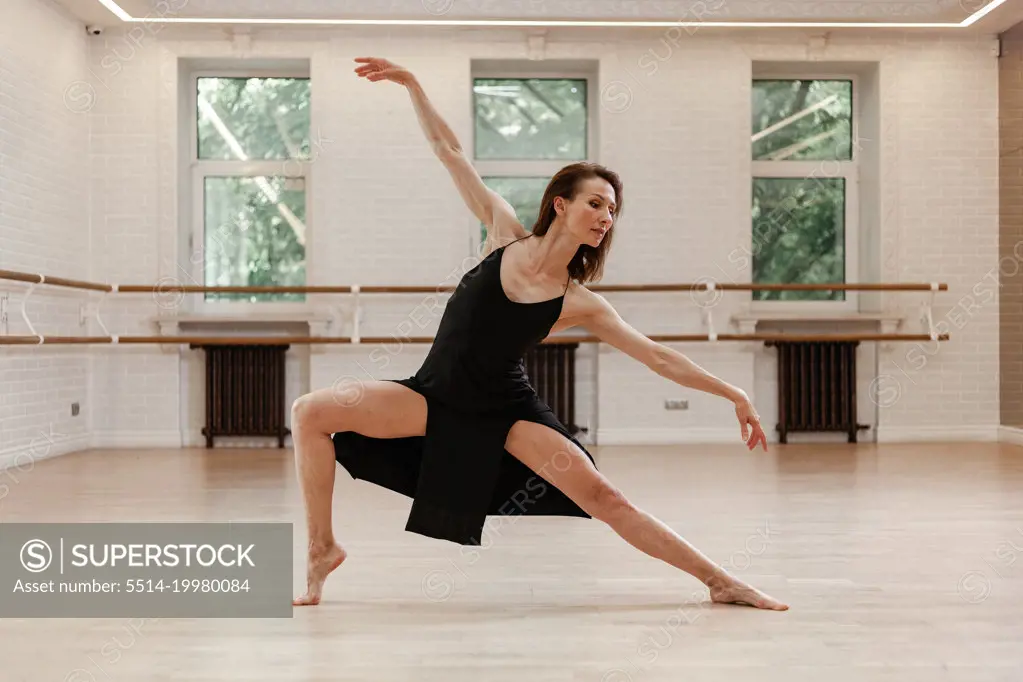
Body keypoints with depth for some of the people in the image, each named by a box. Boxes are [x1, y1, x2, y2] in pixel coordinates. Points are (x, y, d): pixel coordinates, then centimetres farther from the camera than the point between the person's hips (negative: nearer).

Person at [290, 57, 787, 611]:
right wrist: (411, 84, -3)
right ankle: (323, 548, -3)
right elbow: (450, 154, -2)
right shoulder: (504, 234, -6)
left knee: (602, 496, -12)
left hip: (505, 410, -1)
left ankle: (719, 582, 1)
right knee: (310, 412, -17)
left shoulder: (581, 305, -7)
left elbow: (658, 357, -3)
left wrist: (734, 395, -5)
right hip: (435, 395, 1)